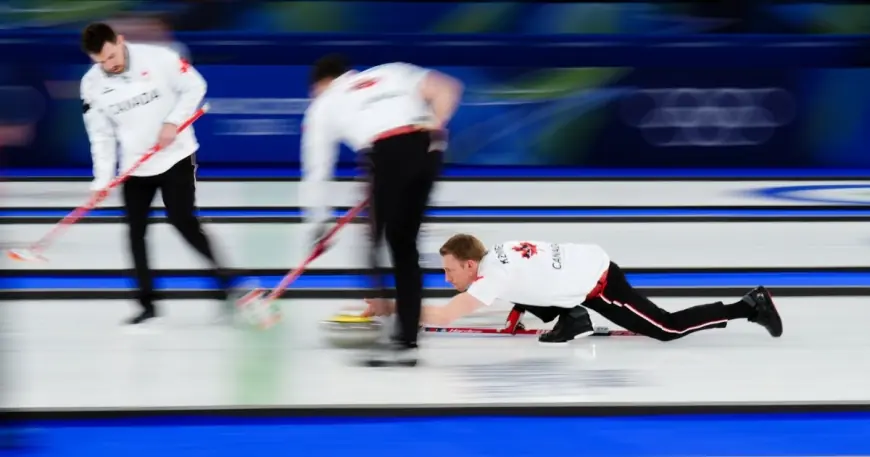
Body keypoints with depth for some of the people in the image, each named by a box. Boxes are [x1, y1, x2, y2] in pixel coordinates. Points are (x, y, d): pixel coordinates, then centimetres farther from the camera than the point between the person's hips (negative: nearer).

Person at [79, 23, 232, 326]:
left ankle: (222, 278, 5)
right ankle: (147, 304, 9)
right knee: (135, 232, 1)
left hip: (176, 157, -4)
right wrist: (102, 179, -7)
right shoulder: (92, 84, -6)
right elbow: (101, 134, 0)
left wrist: (173, 122, -17)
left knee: (183, 222, -12)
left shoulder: (159, 58, -17)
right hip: (135, 167, 4)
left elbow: (194, 87, -7)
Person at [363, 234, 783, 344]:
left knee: (668, 329, -2)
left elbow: (441, 316, -30)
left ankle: (750, 306, 5)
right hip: (586, 266, 8)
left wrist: (391, 308, -25)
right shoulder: (494, 254, 2)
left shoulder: (492, 278, -24)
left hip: (598, 283, -8)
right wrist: (515, 316, 13)